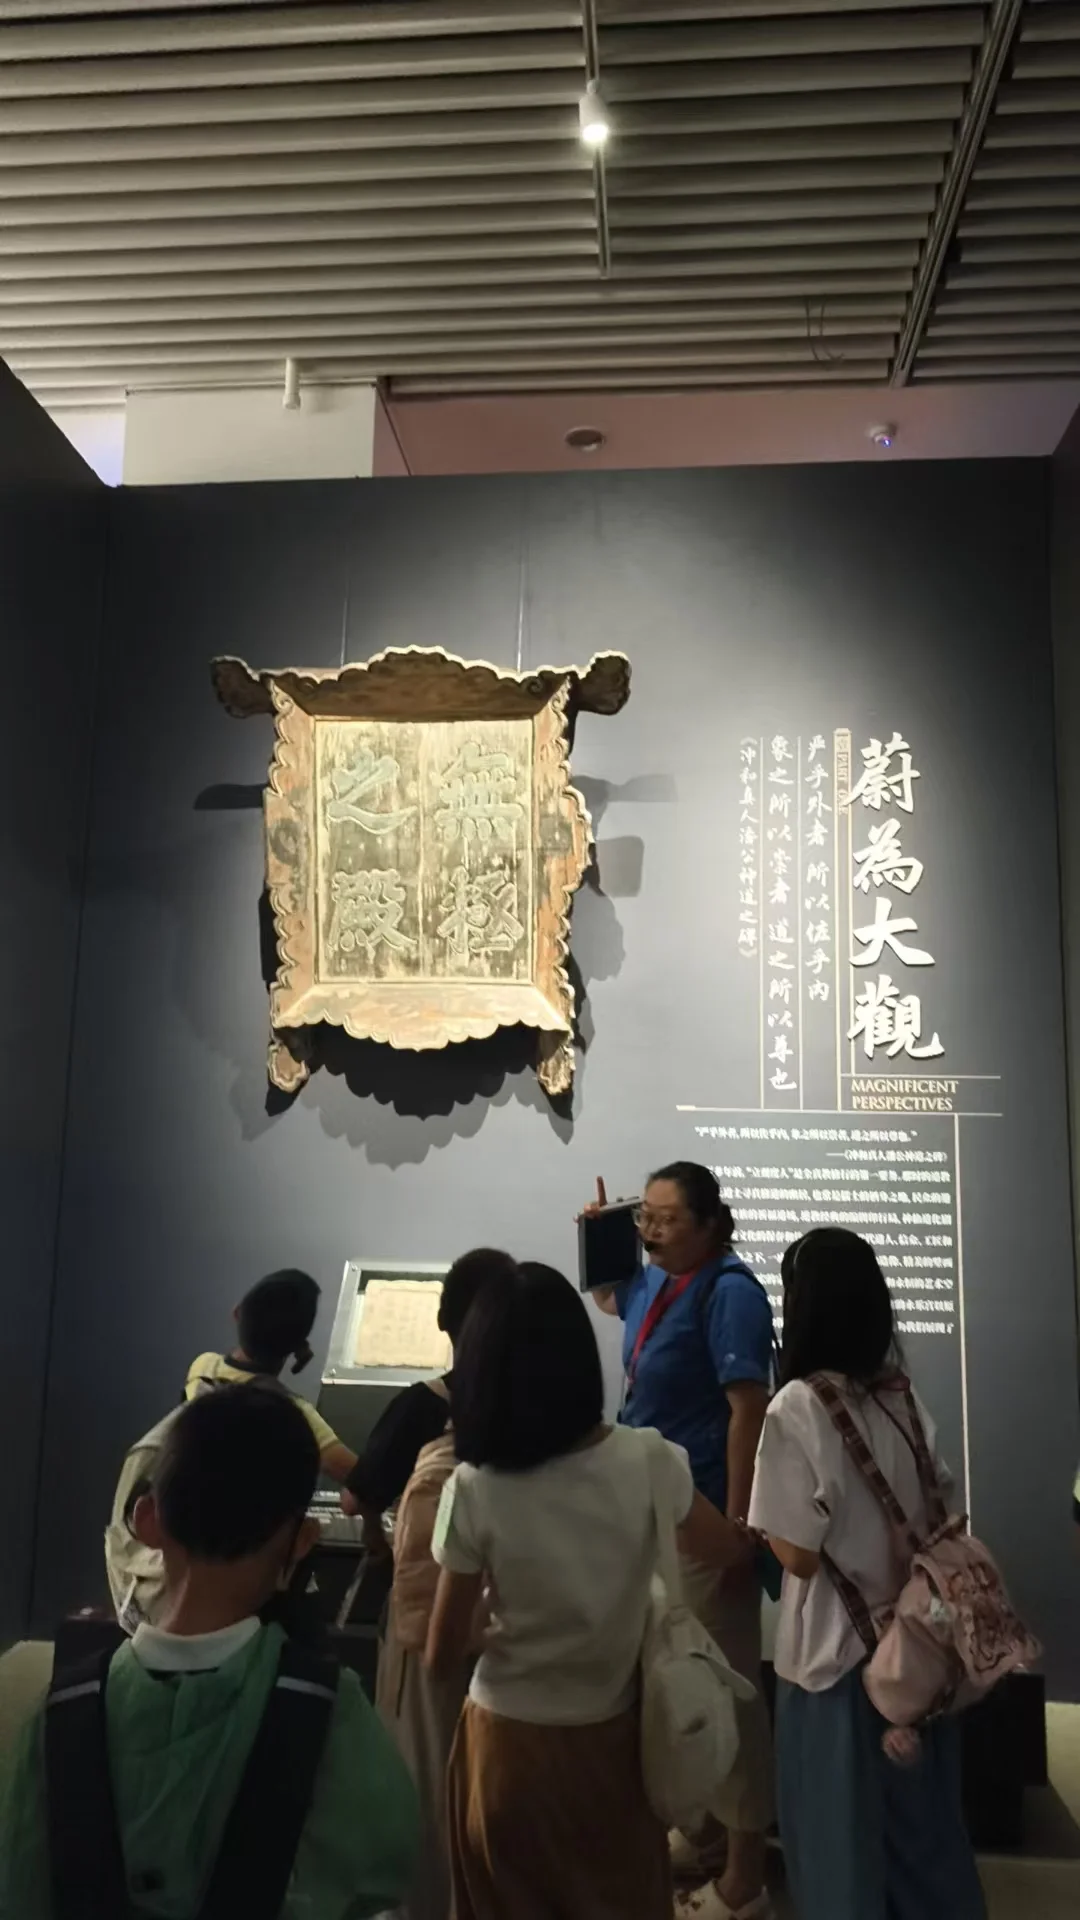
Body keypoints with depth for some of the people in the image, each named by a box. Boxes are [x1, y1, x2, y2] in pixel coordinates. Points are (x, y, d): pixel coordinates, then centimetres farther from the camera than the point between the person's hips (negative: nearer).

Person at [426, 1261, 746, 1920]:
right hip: (614, 1734, 2)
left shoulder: (472, 1491, -21)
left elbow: (443, 1658, -10)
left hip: (509, 1743, -1)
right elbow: (729, 1549, 2)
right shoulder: (649, 1463, -18)